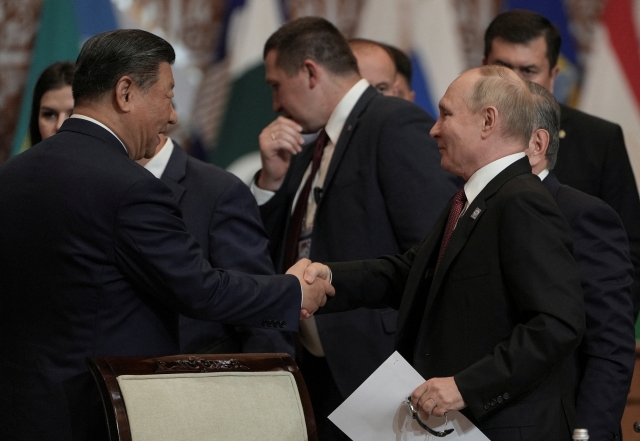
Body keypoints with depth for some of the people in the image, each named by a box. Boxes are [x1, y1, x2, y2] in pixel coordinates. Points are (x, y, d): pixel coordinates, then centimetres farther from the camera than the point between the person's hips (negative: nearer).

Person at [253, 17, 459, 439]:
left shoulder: (398, 124, -11)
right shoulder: (311, 153, 17)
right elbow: (272, 254, 17)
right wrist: (272, 179, 4)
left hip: (376, 367, -8)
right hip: (320, 374, 8)